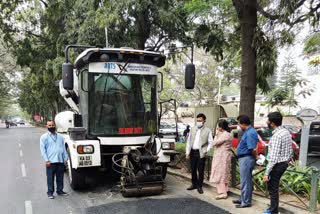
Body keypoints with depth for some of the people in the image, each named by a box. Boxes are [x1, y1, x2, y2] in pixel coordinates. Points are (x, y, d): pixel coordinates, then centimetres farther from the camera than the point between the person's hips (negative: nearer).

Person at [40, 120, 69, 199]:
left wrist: (65, 158, 9)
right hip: (51, 161, -4)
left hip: (60, 161, 4)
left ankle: (60, 190, 22)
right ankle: (50, 192, 12)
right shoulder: (44, 137, 3)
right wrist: (47, 160, -11)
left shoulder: (60, 137, 16)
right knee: (50, 178, 0)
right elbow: (42, 149, -3)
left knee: (60, 177, 9)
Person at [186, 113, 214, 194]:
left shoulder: (208, 131, 1)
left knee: (200, 170, 0)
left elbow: (211, 142, -2)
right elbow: (188, 141, 11)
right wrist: (187, 152, 5)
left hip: (201, 153, -4)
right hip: (193, 152, 4)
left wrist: (205, 151, -11)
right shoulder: (193, 129, 11)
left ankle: (199, 186, 13)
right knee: (193, 169, 13)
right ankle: (194, 184, 28)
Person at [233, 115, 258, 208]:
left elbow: (253, 149, -26)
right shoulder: (247, 131, 9)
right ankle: (243, 199, 30)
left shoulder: (250, 133, -22)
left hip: (246, 159, -10)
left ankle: (246, 202, 10)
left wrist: (255, 157, -10)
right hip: (243, 158, 10)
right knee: (245, 180, 19)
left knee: (245, 181, -1)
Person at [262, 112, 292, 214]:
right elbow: (290, 150, 13)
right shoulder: (286, 132, 6)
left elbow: (273, 157, -26)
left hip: (277, 164, -10)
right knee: (273, 187, 21)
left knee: (272, 188, 4)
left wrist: (267, 173, -23)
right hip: (284, 163, 10)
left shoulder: (277, 136, -24)